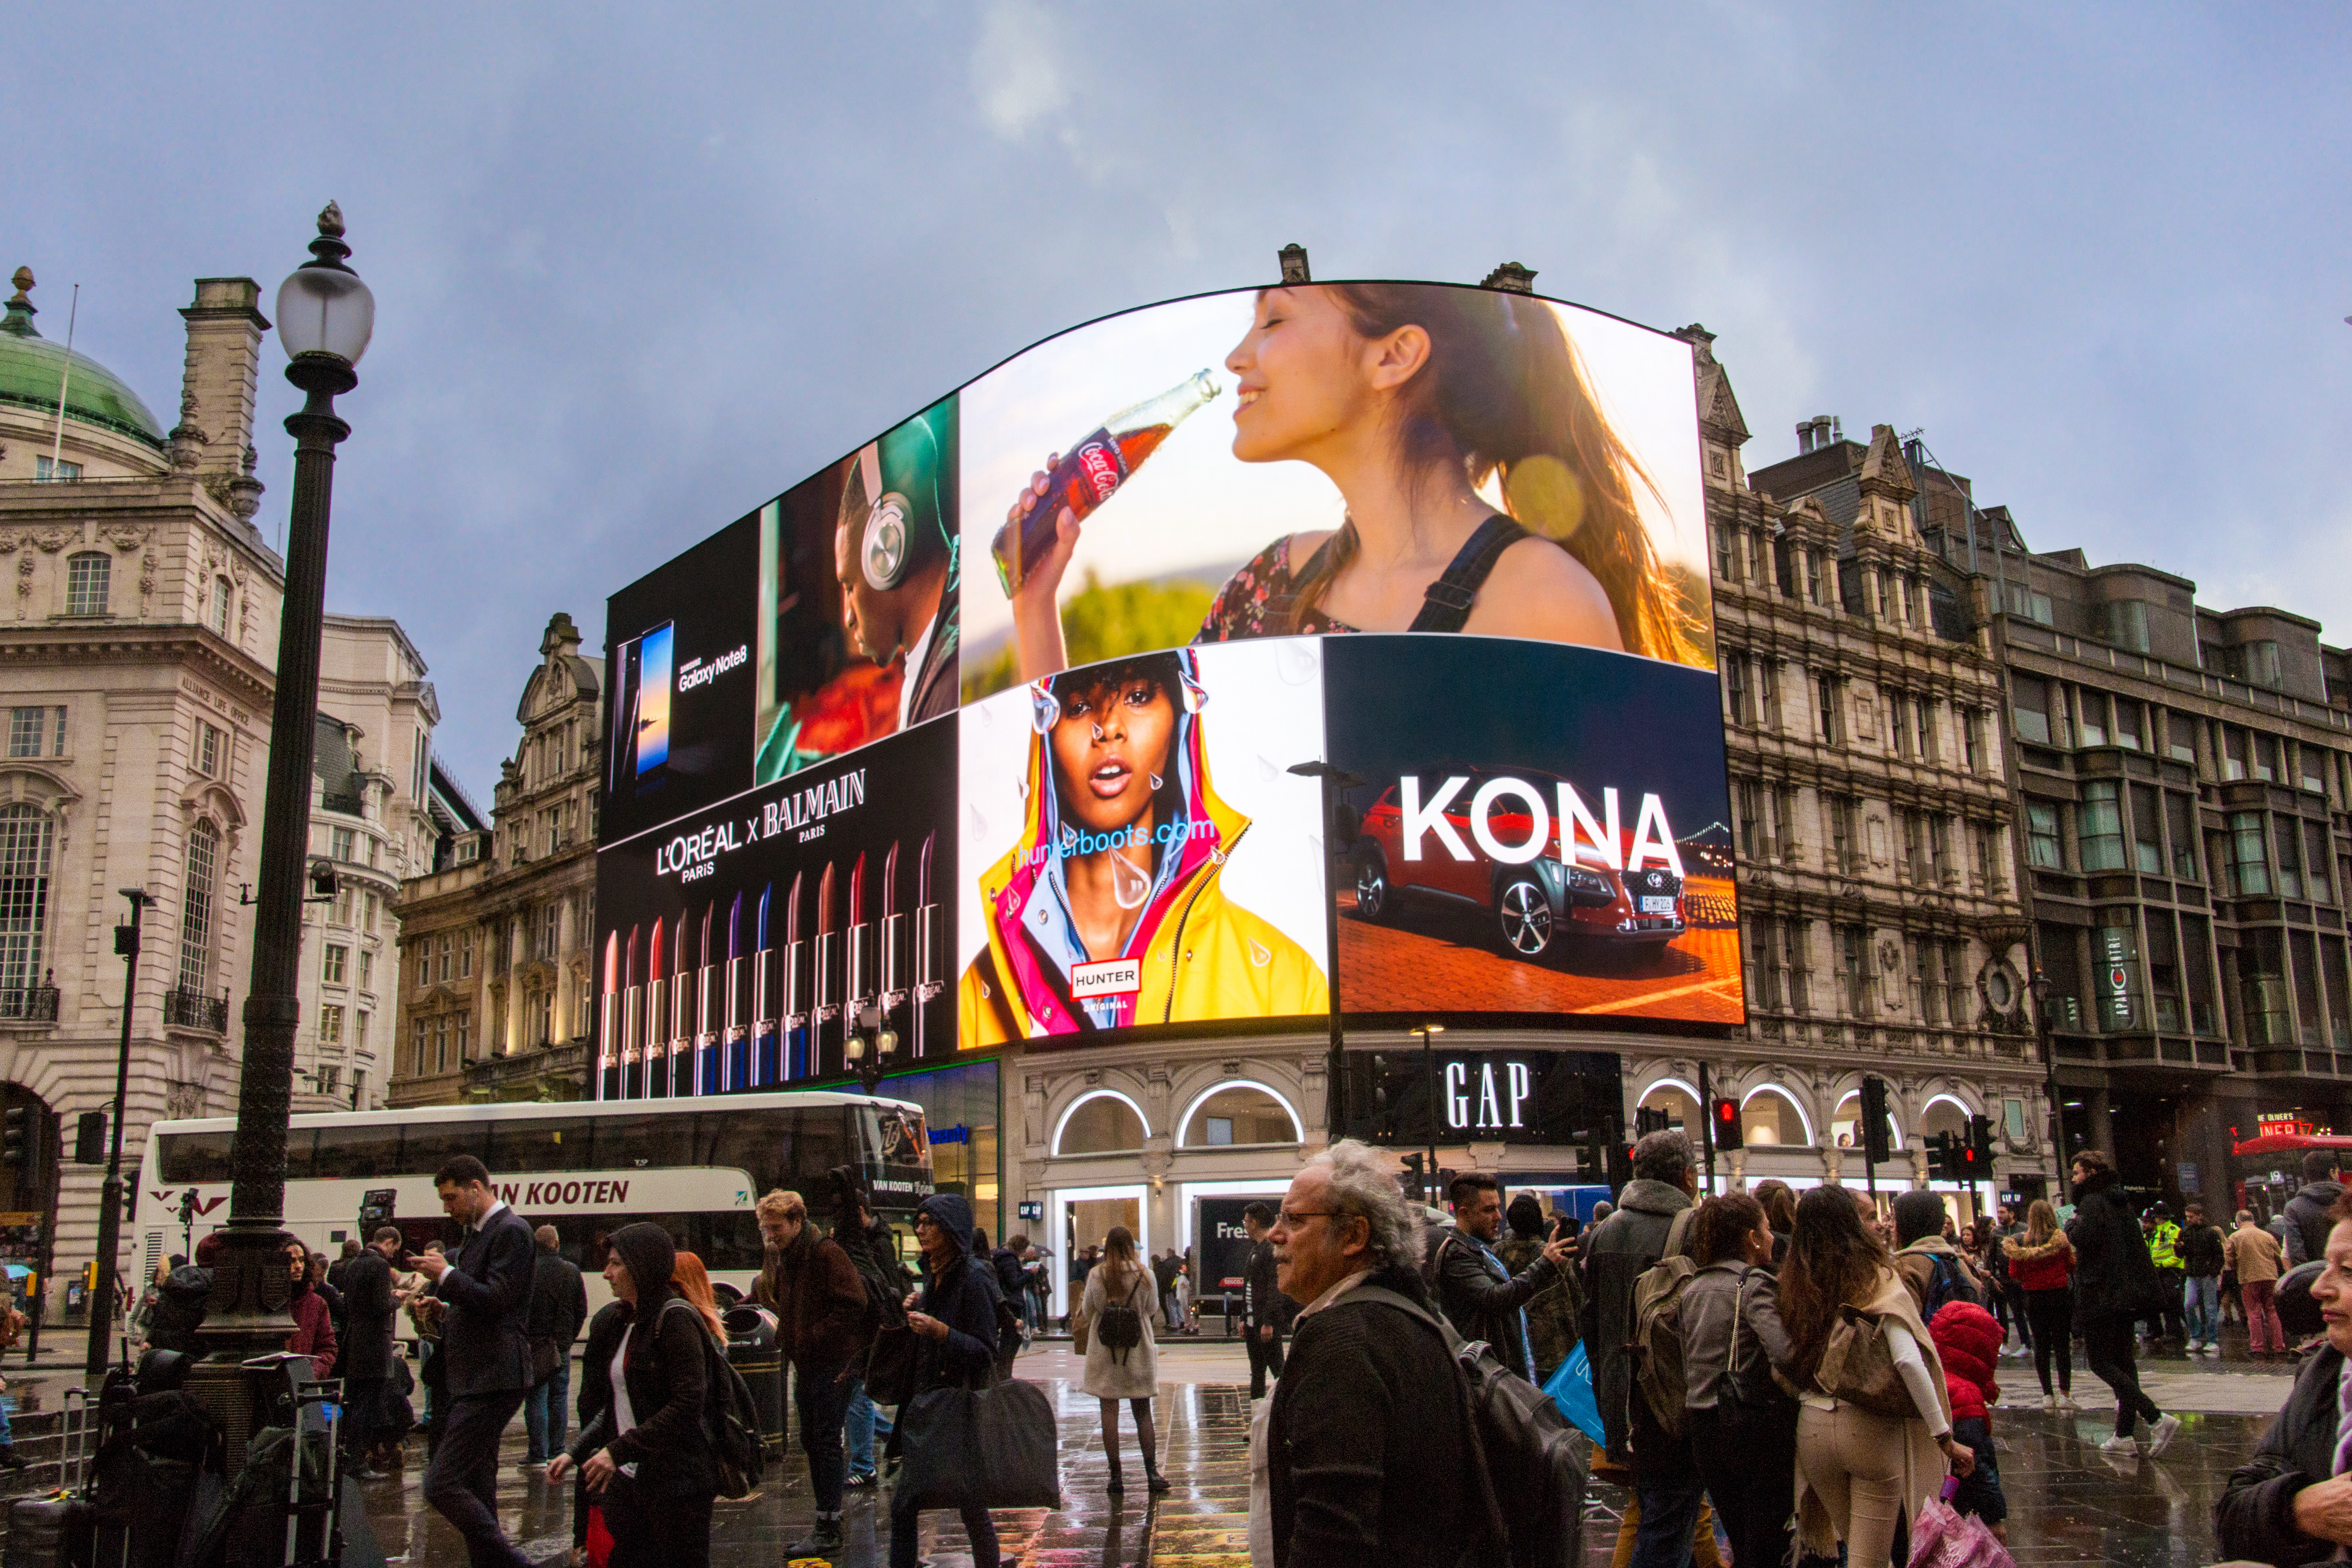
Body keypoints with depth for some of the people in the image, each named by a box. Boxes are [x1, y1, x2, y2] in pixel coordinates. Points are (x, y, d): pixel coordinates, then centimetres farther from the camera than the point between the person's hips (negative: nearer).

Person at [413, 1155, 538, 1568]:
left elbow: (497, 1302, -22)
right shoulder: (474, 1234, 17)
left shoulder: (510, 1231, -13)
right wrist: (444, 1309, 10)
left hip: (492, 1379, -10)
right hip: (469, 1378, 10)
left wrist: (446, 1274, -13)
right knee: (477, 1494, 12)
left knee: (441, 1485, -14)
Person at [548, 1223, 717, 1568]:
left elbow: (687, 1407, -20)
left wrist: (619, 1451, -21)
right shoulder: (631, 1325, 15)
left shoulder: (675, 1318, -13)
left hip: (676, 1483, -8)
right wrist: (575, 1453, 10)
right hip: (627, 1480, 8)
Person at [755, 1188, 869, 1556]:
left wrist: (814, 1338, -21)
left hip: (832, 1362, -9)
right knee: (811, 1440, 14)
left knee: (825, 1441, -5)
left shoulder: (826, 1253, -16)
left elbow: (853, 1304, -21)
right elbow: (778, 1301, 24)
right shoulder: (779, 1258, 10)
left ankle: (828, 1529, 2)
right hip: (805, 1364, 9)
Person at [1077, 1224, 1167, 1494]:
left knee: (1109, 1413, 4)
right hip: (1138, 1350, 1)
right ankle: (1152, 1473, 9)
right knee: (1143, 1413, 10)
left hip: (1104, 1351, -1)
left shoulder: (1097, 1275, -9)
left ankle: (1115, 1477, 4)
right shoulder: (1144, 1275, -7)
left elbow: (1087, 1313, 1)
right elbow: (1153, 1310, 5)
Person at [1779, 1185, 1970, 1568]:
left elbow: (1789, 1364, 1)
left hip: (1812, 1426, 3)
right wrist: (1945, 1438, -14)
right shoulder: (1879, 1282, -9)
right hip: (1870, 1426, -3)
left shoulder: (1794, 1286, -1)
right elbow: (1908, 1362, -19)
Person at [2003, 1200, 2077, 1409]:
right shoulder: (2060, 1238, -10)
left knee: (2041, 1345, 8)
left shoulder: (2020, 1241, -7)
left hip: (2033, 1296, 1)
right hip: (2060, 1295, -1)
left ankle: (2047, 1395, 9)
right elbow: (2072, 1265, 3)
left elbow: (2015, 1274, -2)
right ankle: (2065, 1394, 4)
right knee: (2062, 1344, 5)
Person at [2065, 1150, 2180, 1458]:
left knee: (2098, 1360, -6)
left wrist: (2071, 1226, -8)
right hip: (2127, 1294, 9)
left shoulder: (2092, 1202, -13)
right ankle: (2124, 1435, 12)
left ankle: (2156, 1418, -19)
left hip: (2101, 1296, -9)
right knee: (2122, 1360, 11)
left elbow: (2084, 1237, -27)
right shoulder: (2121, 1203, 15)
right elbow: (2138, 1248, 19)